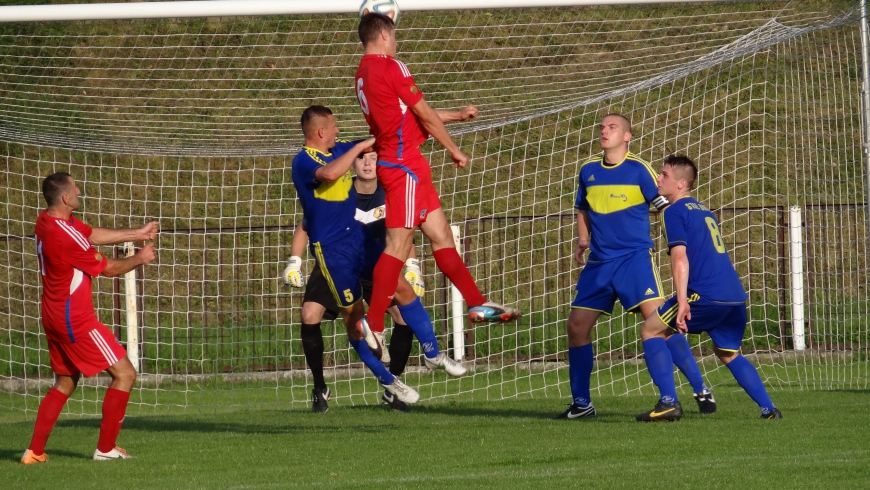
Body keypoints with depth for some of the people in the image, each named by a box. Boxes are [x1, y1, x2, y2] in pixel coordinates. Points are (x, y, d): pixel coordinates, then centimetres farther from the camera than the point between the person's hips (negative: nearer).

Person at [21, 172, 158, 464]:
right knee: (124, 374, -3)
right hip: (75, 319, -10)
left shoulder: (47, 221, 3)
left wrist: (136, 234, 14)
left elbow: (93, 235, 14)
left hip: (54, 316, 10)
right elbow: (108, 268, -13)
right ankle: (106, 448, 1)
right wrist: (140, 259, 4)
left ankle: (35, 451, 13)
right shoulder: (66, 235, -25)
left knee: (65, 383, 20)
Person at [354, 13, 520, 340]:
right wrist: (455, 151, 4)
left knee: (441, 234, 14)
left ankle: (477, 304, 19)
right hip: (405, 163, -10)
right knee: (399, 243, -11)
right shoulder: (391, 68, -13)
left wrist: (458, 115, 30)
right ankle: (373, 324, -14)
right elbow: (425, 115, -8)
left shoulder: (364, 74, 15)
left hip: (393, 162, 10)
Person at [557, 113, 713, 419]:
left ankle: (700, 391, -12)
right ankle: (581, 403, 15)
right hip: (599, 262, 6)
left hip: (635, 257, -5)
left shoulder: (638, 170, -5)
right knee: (577, 326, 1)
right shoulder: (588, 171, 9)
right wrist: (583, 240, 10)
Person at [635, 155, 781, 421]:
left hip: (706, 295, -8)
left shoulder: (674, 211, -1)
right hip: (736, 296, 8)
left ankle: (669, 402, -6)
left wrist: (682, 302, -20)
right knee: (728, 354, 25)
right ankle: (768, 408, 14)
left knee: (651, 331, 5)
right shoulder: (704, 210, 25)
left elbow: (680, 257, -13)